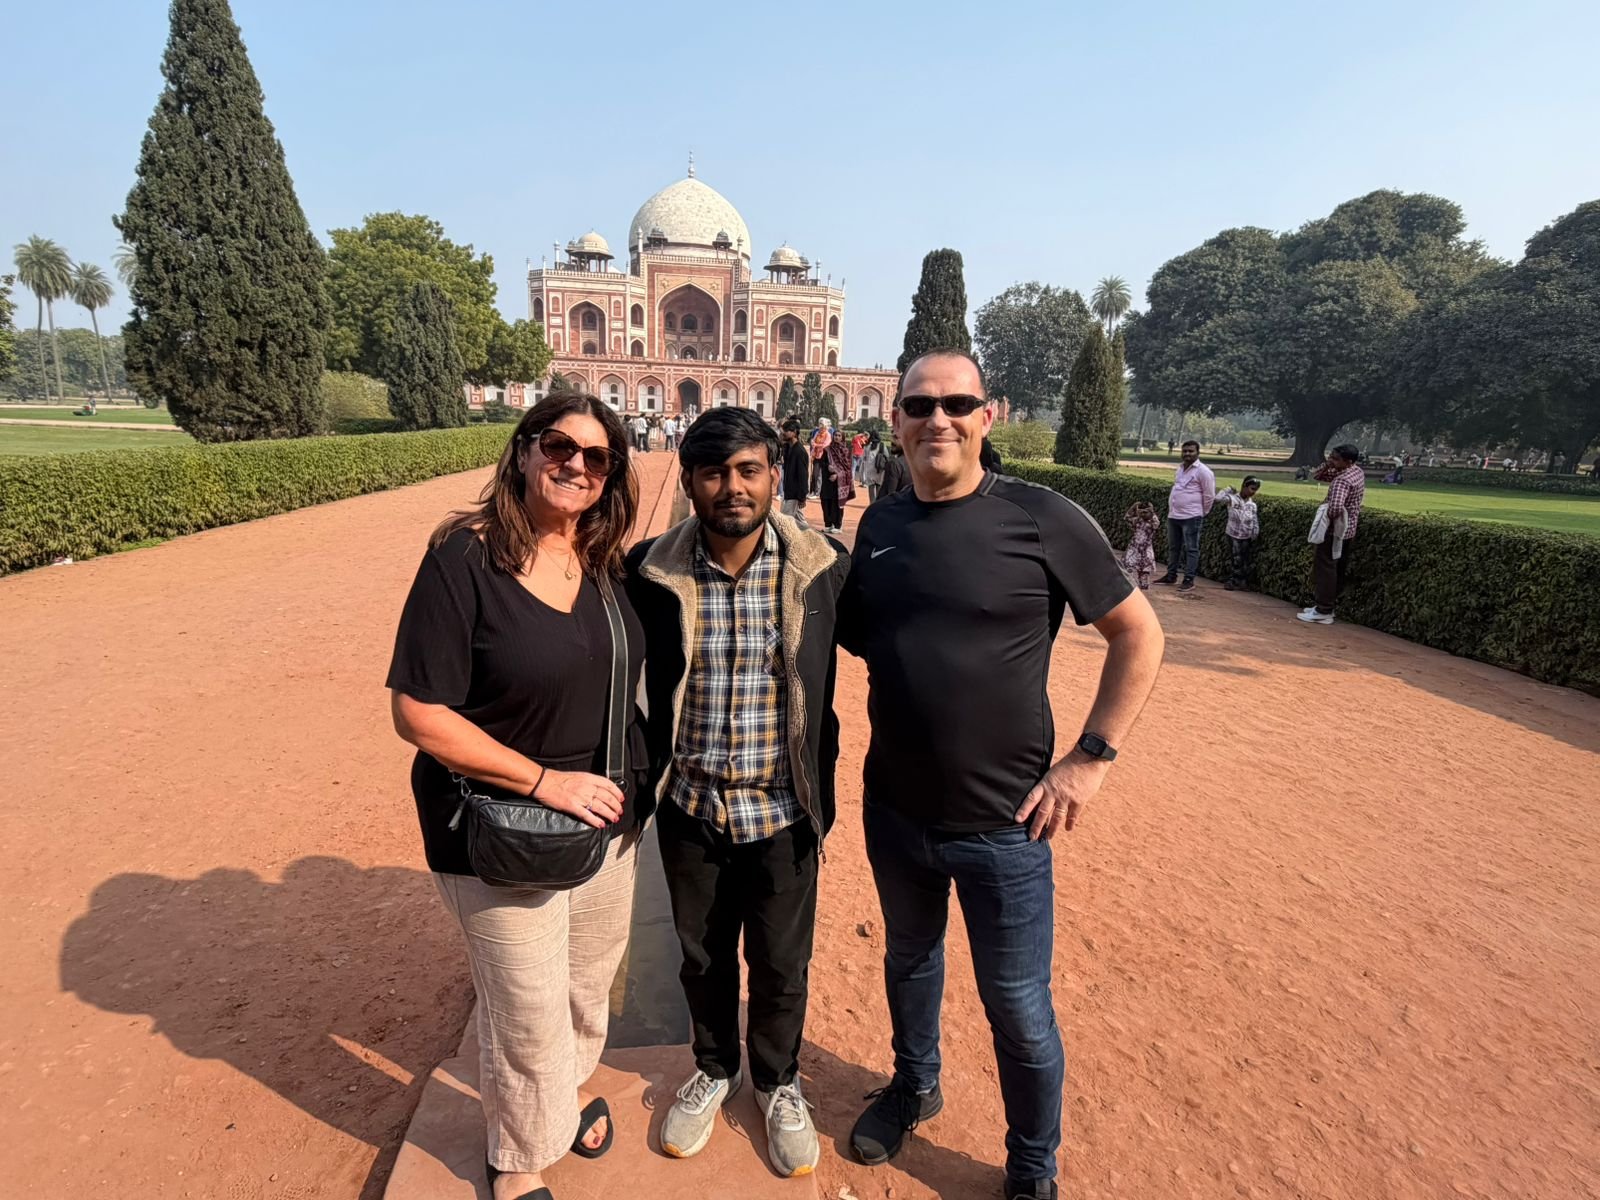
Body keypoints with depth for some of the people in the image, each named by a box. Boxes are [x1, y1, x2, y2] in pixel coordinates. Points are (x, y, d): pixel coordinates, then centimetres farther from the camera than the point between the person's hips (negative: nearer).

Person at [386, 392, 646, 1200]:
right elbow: (417, 712, -20)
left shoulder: (609, 562, -1)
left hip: (608, 820, 6)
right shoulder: (463, 558, -19)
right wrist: (543, 780, -21)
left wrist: (639, 778, 4)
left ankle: (574, 1081, 57)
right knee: (528, 1014, 11)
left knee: (590, 982, 25)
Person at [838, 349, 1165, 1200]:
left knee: (1018, 1010, 12)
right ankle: (915, 1086, 55)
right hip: (894, 810, 5)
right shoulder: (879, 524, 0)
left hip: (1003, 822, -4)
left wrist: (1090, 758, -10)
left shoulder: (1042, 520, -14)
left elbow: (1139, 636, -7)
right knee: (909, 960, 26)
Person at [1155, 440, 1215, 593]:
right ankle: (1171, 576, 26)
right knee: (1173, 547, 15)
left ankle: (1189, 580, 0)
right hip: (1173, 515, 8)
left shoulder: (1203, 471, -9)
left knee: (1191, 549, -3)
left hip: (1191, 517, -8)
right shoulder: (1180, 468, 14)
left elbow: (1209, 496, -7)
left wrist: (1201, 514, 0)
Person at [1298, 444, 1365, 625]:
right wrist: (1328, 464, -6)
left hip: (1335, 530, -10)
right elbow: (1320, 475, 14)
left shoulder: (1342, 480, -24)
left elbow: (1335, 507, -38)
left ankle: (1323, 612, -2)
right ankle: (1327, 605, 23)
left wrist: (1326, 518, -18)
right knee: (1338, 569, 14)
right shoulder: (1358, 472, 8)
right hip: (1348, 529, 10)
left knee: (1325, 569, -4)